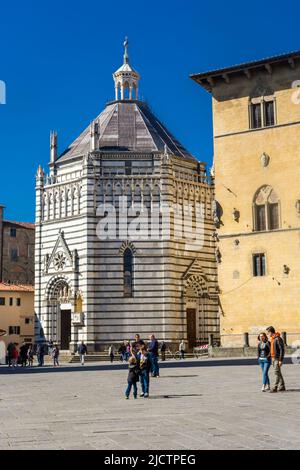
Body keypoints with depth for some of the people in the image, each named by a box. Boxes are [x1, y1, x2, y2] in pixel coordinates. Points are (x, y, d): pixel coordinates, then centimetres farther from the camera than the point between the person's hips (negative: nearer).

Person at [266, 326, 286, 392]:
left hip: (278, 358, -10)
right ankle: (282, 387, 17)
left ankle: (275, 387, -15)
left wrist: (280, 360, -21)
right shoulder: (272, 339, 14)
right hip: (274, 358, 10)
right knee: (278, 372, 12)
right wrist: (272, 358, 20)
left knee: (277, 372, -12)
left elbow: (282, 350, -18)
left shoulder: (278, 339, -15)